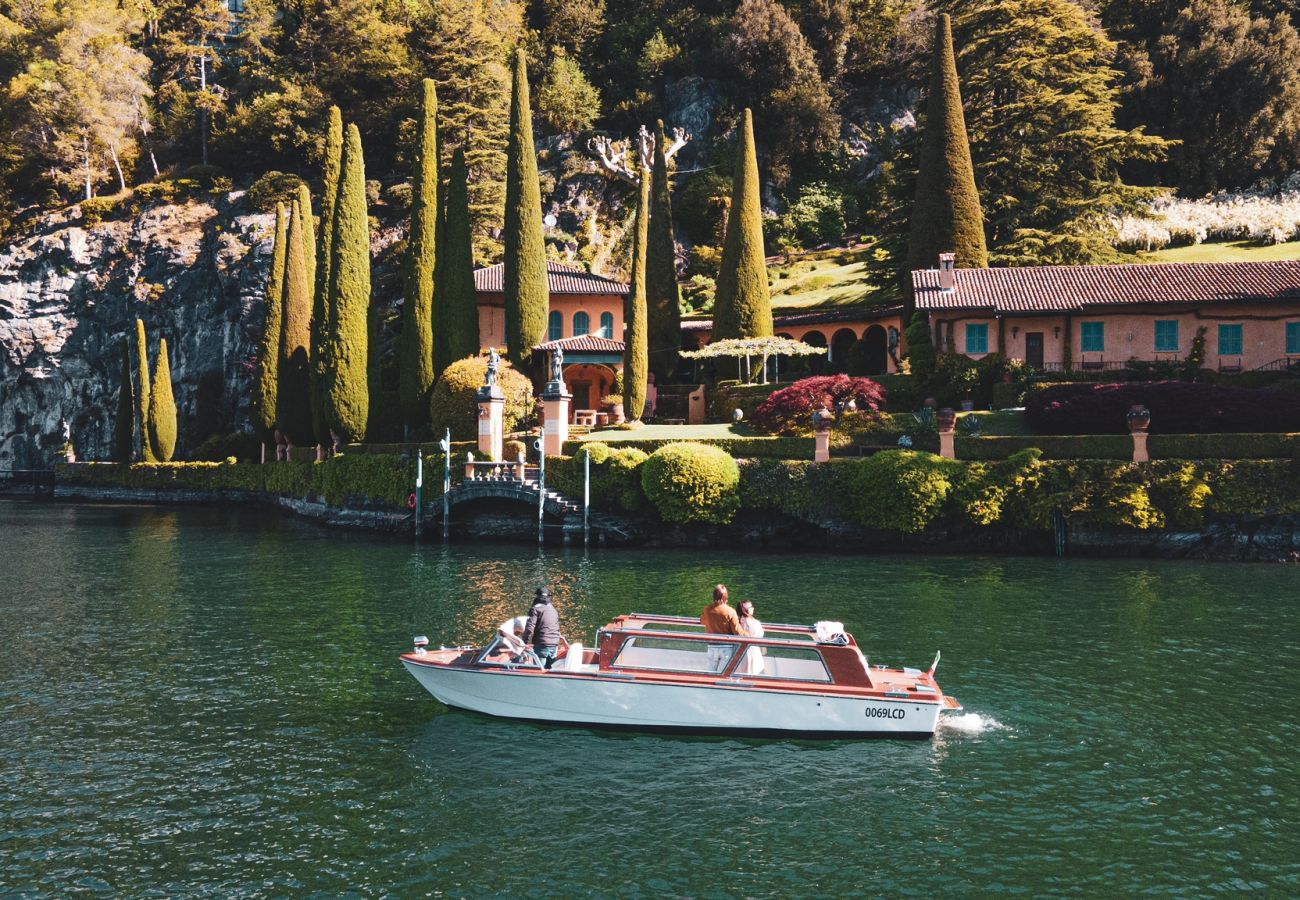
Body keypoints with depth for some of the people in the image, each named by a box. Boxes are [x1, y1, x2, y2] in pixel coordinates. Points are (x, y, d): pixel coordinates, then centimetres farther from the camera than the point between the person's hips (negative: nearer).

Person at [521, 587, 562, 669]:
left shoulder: (536, 609, -4)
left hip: (542, 644, -7)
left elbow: (529, 628, -11)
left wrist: (525, 642, -3)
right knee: (548, 669, 11)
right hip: (555, 645, 7)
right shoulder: (554, 610, 19)